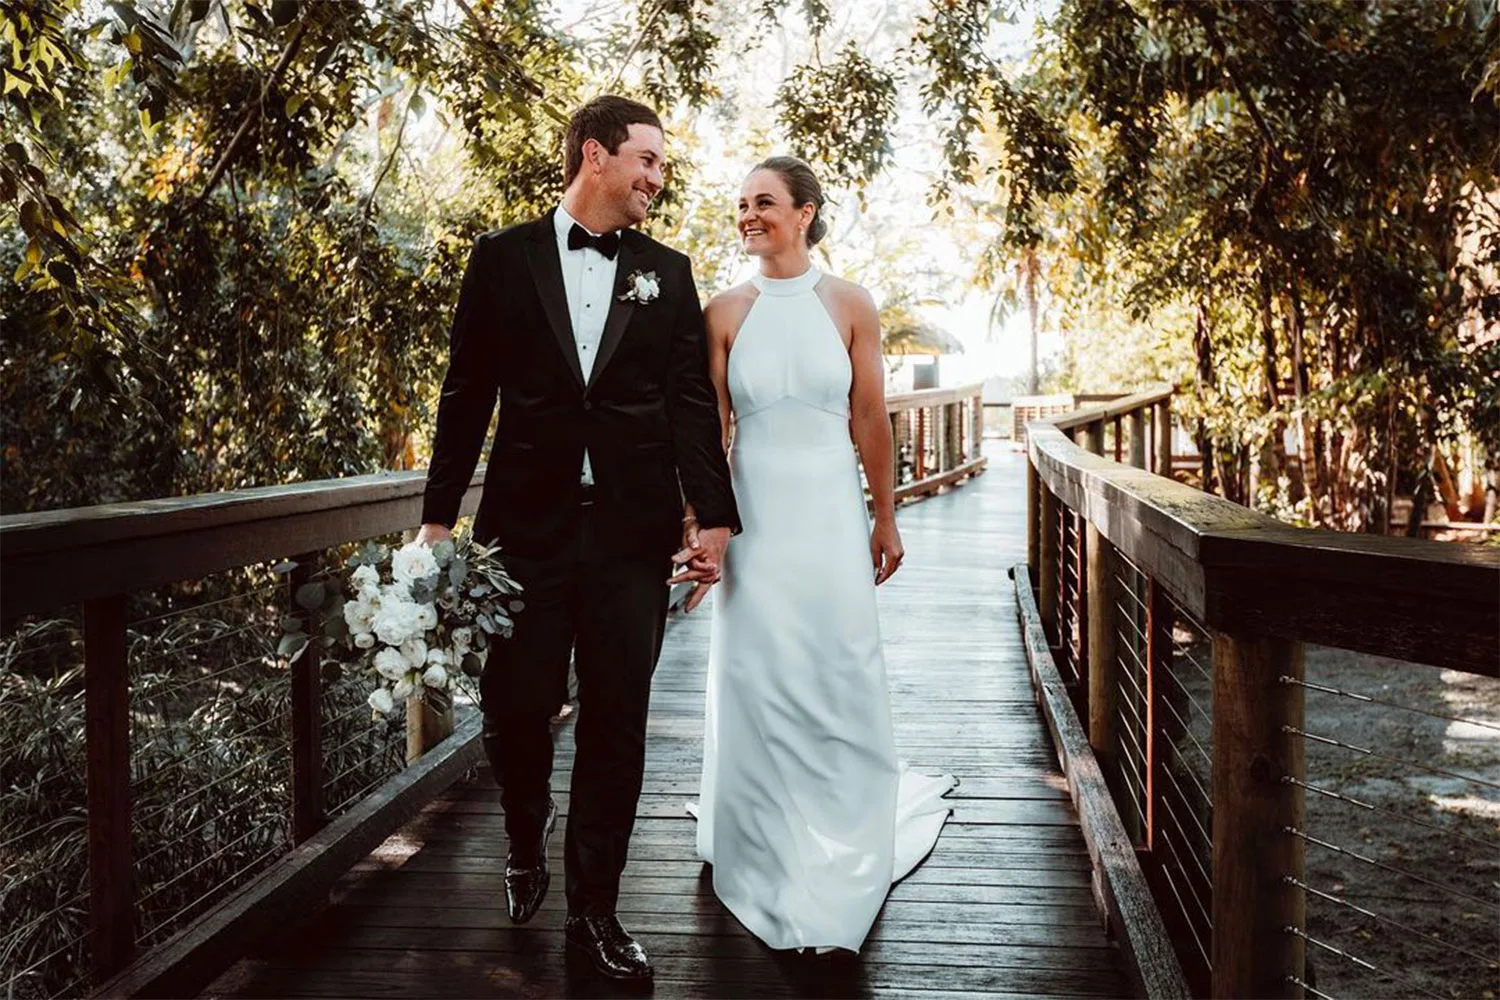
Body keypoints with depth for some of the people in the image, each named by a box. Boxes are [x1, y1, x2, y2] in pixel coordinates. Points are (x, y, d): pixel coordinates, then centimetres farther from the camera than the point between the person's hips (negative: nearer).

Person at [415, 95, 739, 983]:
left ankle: (595, 910, 19)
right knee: (515, 707, 4)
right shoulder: (504, 257, 5)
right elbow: (467, 393, 5)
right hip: (527, 525, -1)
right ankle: (528, 831, 38)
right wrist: (439, 514, 3)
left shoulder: (669, 272, 9)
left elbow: (693, 403, 5)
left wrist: (713, 516, -3)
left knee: (618, 724, 4)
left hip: (632, 533, 1)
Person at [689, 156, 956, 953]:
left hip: (830, 513, 0)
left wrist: (886, 519, 3)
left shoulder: (849, 305, -1)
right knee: (758, 681, 7)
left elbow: (870, 419, 1)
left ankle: (841, 846, 28)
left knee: (839, 678, 6)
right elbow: (712, 427, -2)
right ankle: (770, 850, 26)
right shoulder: (726, 312, 0)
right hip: (754, 512, 0)